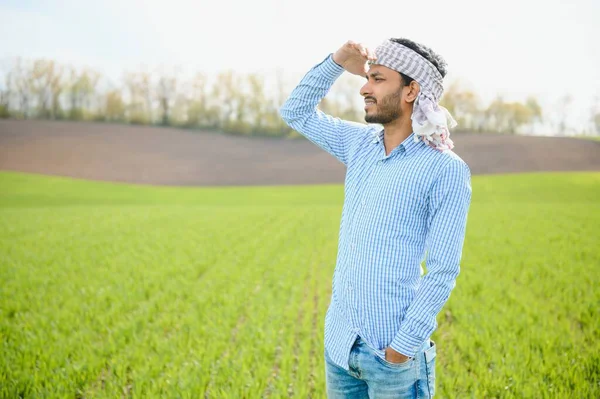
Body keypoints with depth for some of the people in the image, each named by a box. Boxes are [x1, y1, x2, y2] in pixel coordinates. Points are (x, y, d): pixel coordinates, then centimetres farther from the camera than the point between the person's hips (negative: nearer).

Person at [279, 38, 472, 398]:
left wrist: (404, 346, -17)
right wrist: (337, 63, 3)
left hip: (393, 353, -6)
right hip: (339, 342, 6)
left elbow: (442, 272, -14)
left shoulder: (446, 171, -13)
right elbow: (296, 112, 17)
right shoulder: (360, 143, 6)